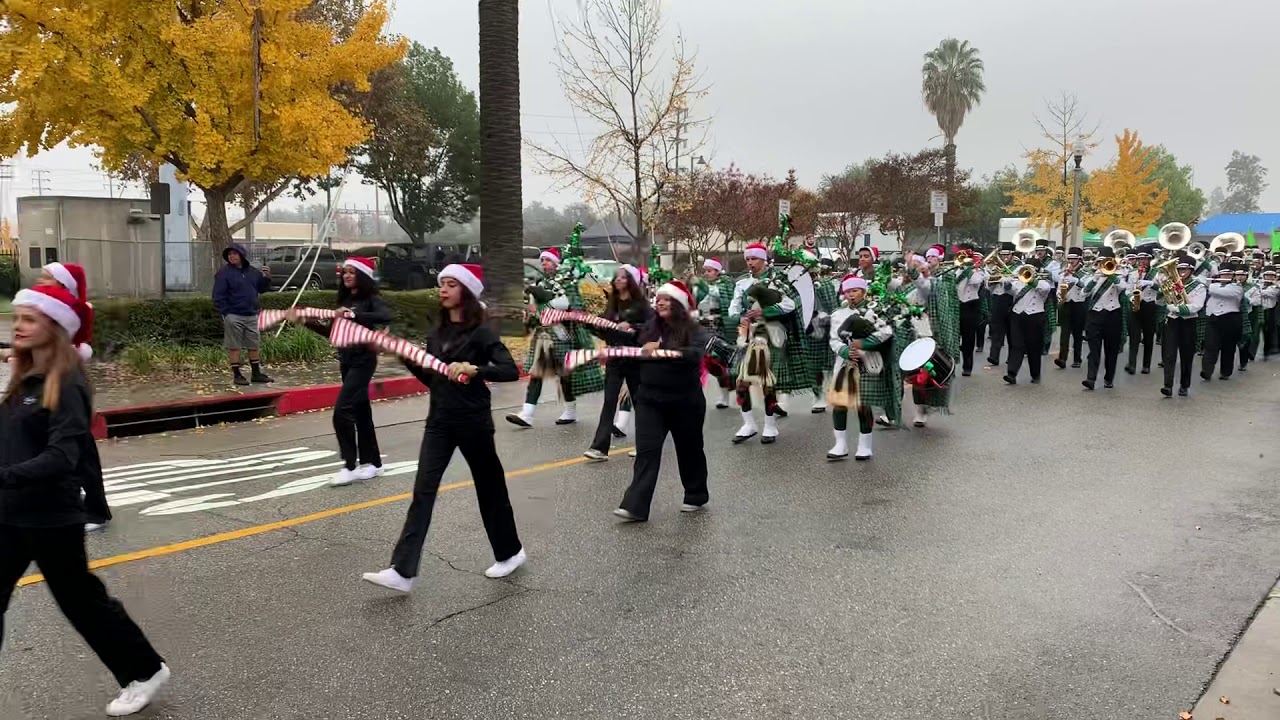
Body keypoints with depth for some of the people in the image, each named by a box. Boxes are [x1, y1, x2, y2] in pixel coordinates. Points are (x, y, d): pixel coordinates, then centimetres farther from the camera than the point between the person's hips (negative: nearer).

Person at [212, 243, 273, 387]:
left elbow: (261, 288, 16)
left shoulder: (252, 271, 9)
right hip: (234, 317, -5)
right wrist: (225, 313, -15)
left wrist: (267, 278, -2)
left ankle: (256, 373, 20)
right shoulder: (224, 273, -6)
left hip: (252, 316, 5)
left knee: (254, 345, 11)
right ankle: (237, 375, 7)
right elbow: (218, 296, -9)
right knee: (234, 346, 0)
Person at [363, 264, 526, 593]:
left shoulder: (481, 332, -10)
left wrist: (474, 369, -33)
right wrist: (406, 358, 2)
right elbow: (432, 380, 14)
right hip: (439, 421, 6)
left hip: (472, 421, -5)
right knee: (423, 491, -3)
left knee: (489, 487, 10)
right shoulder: (437, 333, 9)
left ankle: (510, 552, 31)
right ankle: (402, 572, -6)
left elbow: (511, 371, -20)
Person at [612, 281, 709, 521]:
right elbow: (636, 357, 17)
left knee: (689, 449, 13)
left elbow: (695, 355, -27)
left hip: (685, 402, -3)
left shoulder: (694, 331, -8)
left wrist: (661, 349, -34)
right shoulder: (649, 328, 7)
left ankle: (696, 496, 33)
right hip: (650, 399, 3)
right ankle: (635, 506, -11)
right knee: (646, 450, -6)